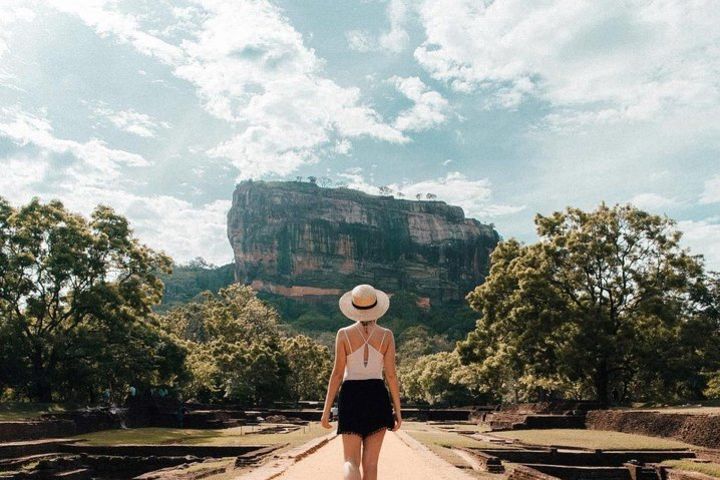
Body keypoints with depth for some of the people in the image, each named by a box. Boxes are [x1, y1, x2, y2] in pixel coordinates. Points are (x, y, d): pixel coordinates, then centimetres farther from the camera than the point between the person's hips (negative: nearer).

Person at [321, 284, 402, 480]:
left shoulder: (344, 334, -3)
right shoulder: (386, 335, -1)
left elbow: (337, 373, -5)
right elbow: (391, 375, -3)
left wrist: (326, 409, 0)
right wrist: (397, 410, 4)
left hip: (351, 397, -1)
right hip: (377, 397, 1)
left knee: (351, 462, 3)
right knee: (370, 462, 9)